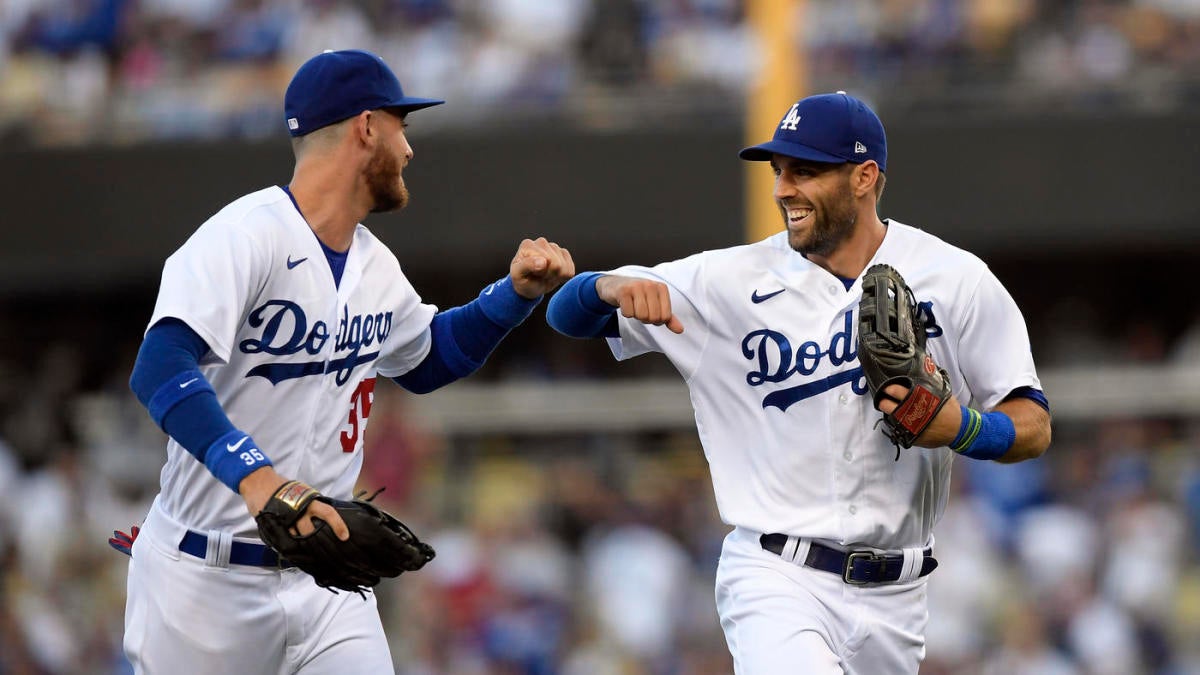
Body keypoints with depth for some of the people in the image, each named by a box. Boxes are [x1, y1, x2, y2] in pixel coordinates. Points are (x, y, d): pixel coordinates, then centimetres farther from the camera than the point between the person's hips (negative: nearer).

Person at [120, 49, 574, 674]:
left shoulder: (374, 265, 10)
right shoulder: (244, 237, -18)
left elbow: (428, 359, 31)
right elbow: (160, 368, -33)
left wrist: (516, 293, 13)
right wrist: (255, 475, -47)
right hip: (208, 579, -6)